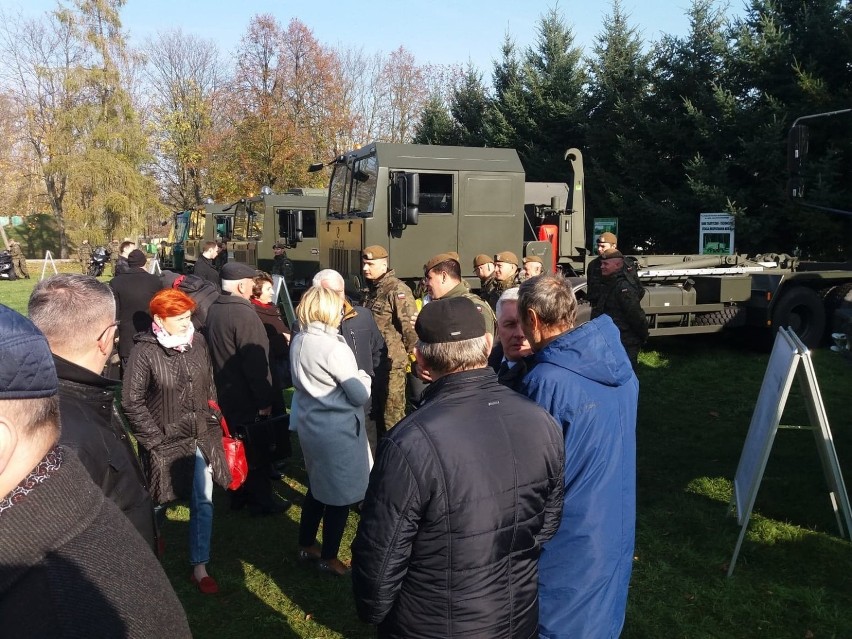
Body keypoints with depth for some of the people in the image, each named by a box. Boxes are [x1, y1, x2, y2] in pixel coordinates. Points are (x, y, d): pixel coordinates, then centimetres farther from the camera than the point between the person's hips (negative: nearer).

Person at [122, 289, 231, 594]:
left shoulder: (197, 341, -2)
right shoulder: (145, 351, -16)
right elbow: (132, 401, -13)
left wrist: (214, 426, 7)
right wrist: (155, 439, -13)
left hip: (201, 440, 4)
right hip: (166, 443, -4)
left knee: (203, 504, 10)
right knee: (159, 503, 17)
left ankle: (200, 567, 26)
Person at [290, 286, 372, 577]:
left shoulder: (298, 341, 3)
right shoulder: (333, 347, -22)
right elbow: (360, 395, -18)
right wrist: (363, 377, 2)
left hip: (310, 424, 8)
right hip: (337, 430, -8)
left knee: (319, 486, 23)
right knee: (339, 494, 8)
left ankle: (306, 544, 37)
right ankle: (328, 558, 21)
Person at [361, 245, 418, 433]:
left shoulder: (397, 290, -15)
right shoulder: (370, 289, 11)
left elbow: (411, 325, -20)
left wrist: (406, 354, -9)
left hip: (391, 362, -9)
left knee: (393, 416, -1)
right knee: (377, 411, 19)